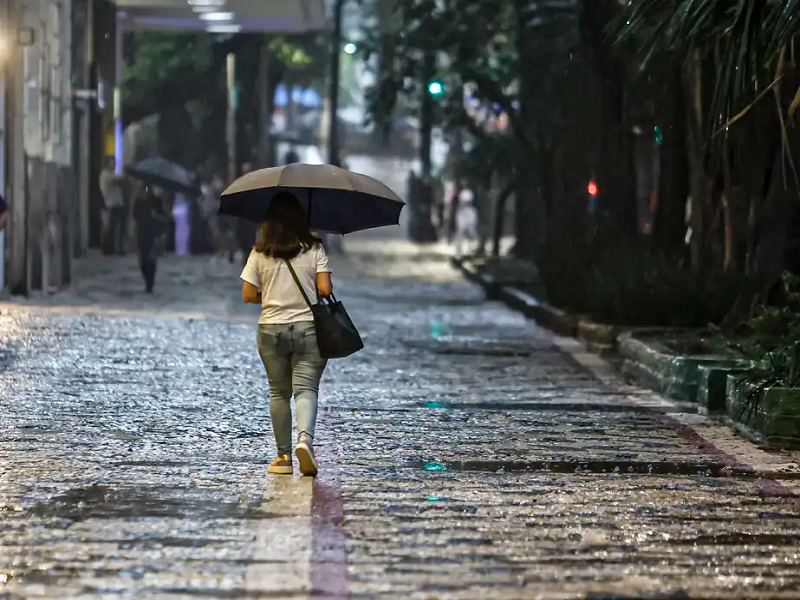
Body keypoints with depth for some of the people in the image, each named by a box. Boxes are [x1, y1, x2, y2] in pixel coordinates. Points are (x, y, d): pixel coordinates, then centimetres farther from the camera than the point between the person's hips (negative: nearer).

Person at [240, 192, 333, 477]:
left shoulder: (260, 253, -2)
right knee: (306, 388, -4)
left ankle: (284, 456, 13)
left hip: (271, 330, 1)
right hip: (308, 328, -1)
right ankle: (305, 438, -30)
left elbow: (248, 295, -1)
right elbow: (325, 290, -10)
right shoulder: (314, 249, -4)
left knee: (279, 393, 12)